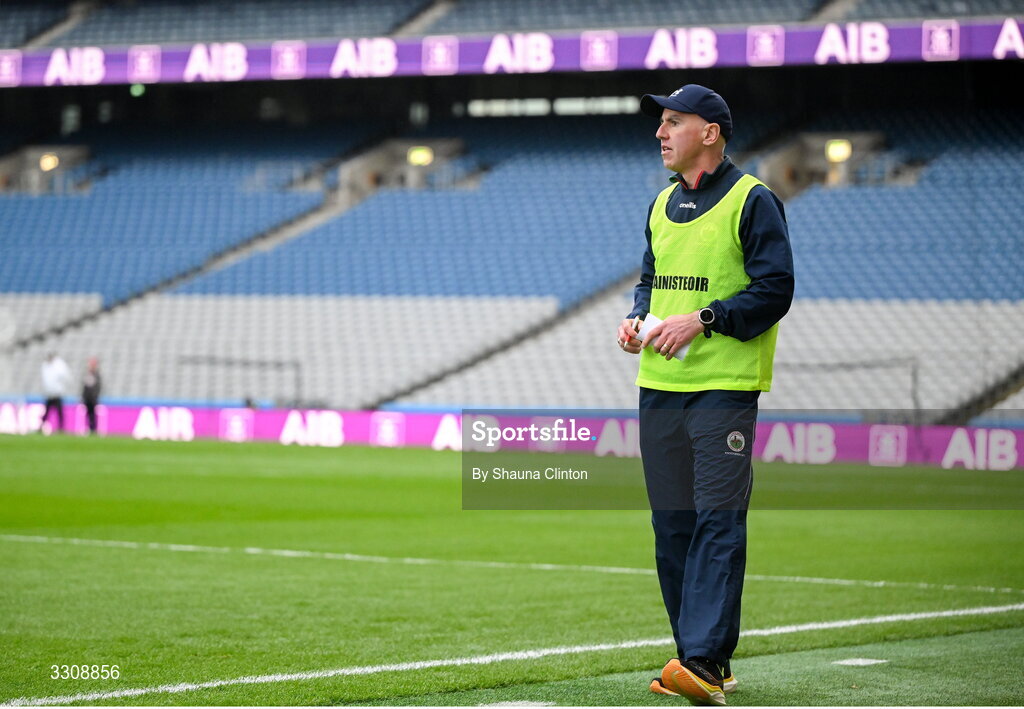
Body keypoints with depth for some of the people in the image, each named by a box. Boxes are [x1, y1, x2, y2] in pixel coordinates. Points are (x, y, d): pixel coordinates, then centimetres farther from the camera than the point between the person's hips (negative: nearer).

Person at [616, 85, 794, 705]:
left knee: (718, 520, -12)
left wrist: (702, 320, -18)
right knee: (672, 523, 7)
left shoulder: (753, 201, -5)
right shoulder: (664, 205, 17)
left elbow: (775, 291, -11)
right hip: (660, 383, 8)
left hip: (725, 384, -8)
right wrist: (637, 319, 5)